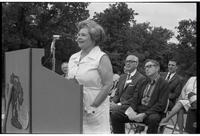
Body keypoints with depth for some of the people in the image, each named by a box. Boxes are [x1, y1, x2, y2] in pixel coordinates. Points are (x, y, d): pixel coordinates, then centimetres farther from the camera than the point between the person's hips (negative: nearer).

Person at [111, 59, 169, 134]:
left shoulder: (163, 84, 0)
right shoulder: (143, 82, 20)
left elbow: (161, 105, -9)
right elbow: (136, 98, 15)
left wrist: (144, 114, -20)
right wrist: (131, 109, -9)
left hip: (152, 113, -5)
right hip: (138, 110, 6)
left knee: (153, 119, -41)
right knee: (115, 115, -15)